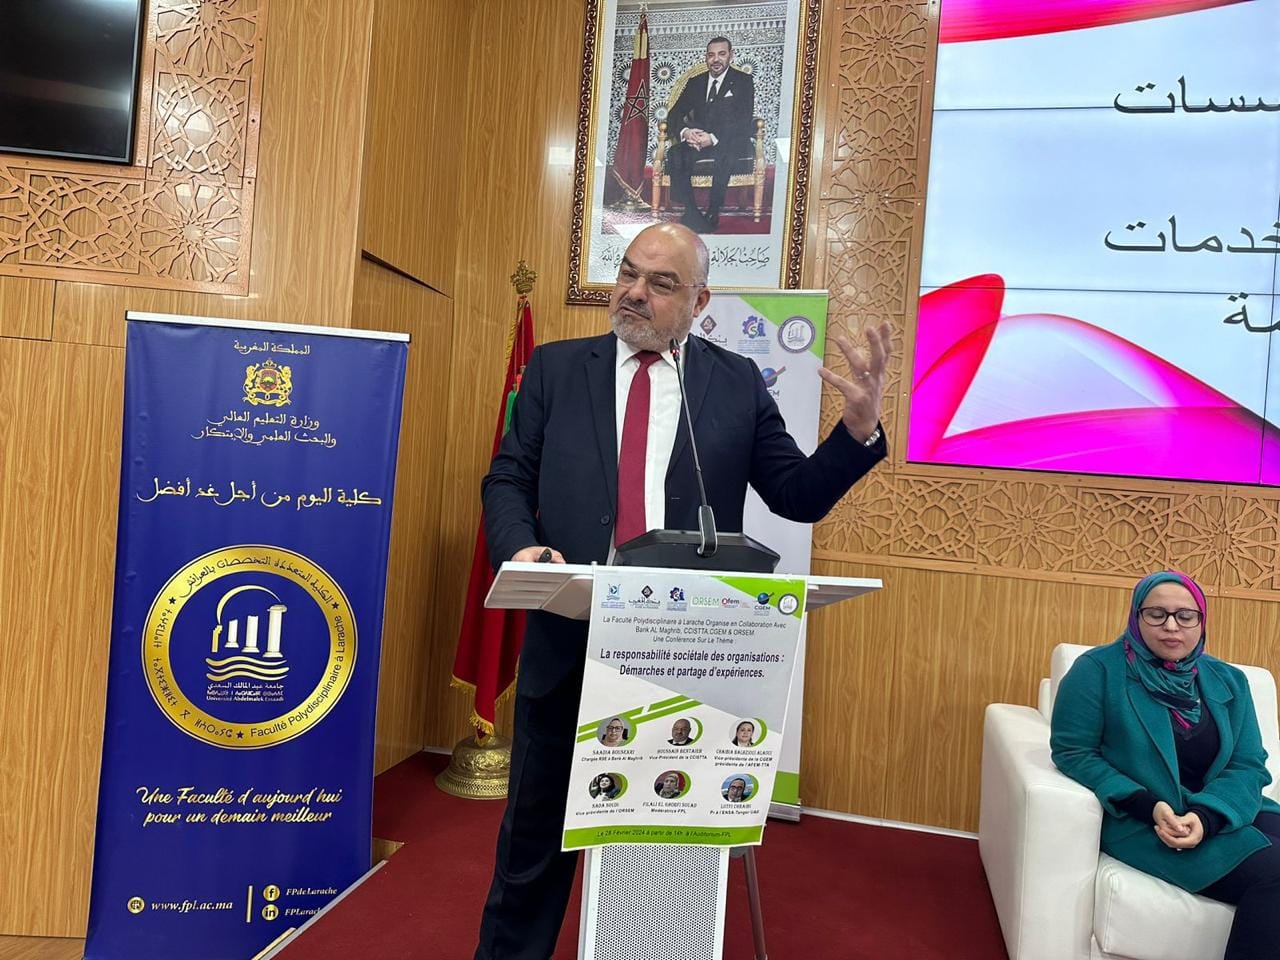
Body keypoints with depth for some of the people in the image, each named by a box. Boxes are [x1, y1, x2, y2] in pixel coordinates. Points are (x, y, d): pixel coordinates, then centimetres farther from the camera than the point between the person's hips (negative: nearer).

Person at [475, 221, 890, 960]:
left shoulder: (738, 384, 4)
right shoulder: (555, 368, 6)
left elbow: (799, 496, 3)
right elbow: (507, 479, 5)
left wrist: (858, 430, -13)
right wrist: (520, 546, -15)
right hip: (568, 637, 1)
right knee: (537, 829, 16)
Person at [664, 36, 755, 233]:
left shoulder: (743, 81, 6)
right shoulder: (695, 83, 19)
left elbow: (744, 121, -7)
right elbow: (674, 115, 12)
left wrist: (713, 138, -22)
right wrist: (685, 132, -13)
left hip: (731, 142, -3)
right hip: (698, 141, 3)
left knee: (724, 156, -40)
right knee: (675, 154, -30)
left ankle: (712, 215, -29)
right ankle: (692, 215, -32)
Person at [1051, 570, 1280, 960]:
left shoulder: (1228, 681, 10)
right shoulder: (1099, 669, -5)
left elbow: (1249, 765, 2)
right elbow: (1072, 751, -8)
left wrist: (1207, 816, -18)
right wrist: (1147, 807, -19)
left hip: (1223, 815, 5)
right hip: (1138, 821, -5)